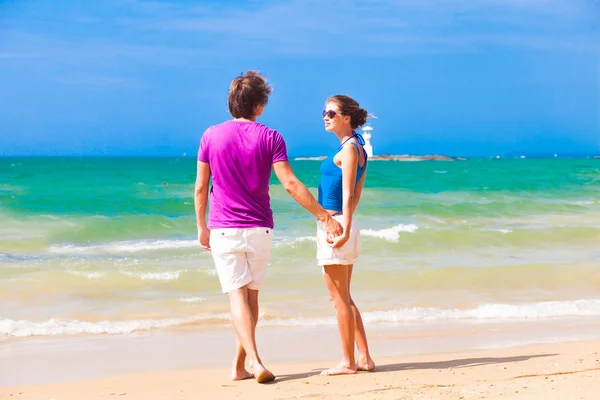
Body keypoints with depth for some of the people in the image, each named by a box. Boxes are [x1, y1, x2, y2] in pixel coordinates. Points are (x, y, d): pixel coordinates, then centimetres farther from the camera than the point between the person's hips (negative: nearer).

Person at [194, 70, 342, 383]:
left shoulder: (211, 136, -1)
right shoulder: (269, 137, -5)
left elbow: (200, 187, 2)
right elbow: (290, 184, -11)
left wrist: (201, 227, 13)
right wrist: (324, 217, -6)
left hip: (224, 229, 0)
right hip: (260, 229, 0)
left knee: (237, 296, -4)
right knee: (251, 295, 13)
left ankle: (255, 361, -21)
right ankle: (239, 366, 17)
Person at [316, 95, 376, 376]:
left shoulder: (349, 149, -12)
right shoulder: (356, 148, 16)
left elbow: (348, 194, -19)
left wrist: (344, 230, -24)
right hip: (338, 227, 10)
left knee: (339, 298, -3)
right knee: (344, 299, 15)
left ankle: (348, 362, 3)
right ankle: (364, 358, 18)